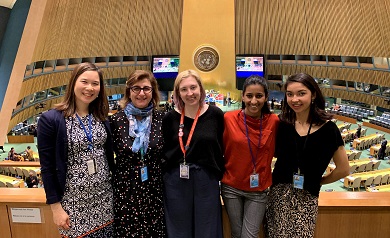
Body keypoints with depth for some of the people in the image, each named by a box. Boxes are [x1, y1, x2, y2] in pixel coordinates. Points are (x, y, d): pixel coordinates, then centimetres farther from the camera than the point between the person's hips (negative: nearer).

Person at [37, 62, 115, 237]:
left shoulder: (102, 117, 3)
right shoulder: (50, 119, -12)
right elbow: (47, 167, -10)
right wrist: (55, 207, -9)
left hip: (105, 195, 4)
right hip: (73, 199, -4)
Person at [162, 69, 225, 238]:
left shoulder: (215, 115, -5)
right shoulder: (170, 118, -2)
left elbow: (222, 148, 0)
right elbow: (163, 151, 2)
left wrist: (219, 174, -1)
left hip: (207, 180, 0)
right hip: (176, 181, 1)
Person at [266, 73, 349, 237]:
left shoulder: (327, 128, -8)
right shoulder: (282, 123, -3)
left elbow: (343, 169, 1)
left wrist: (317, 181, 8)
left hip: (307, 197, -1)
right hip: (279, 193, 2)